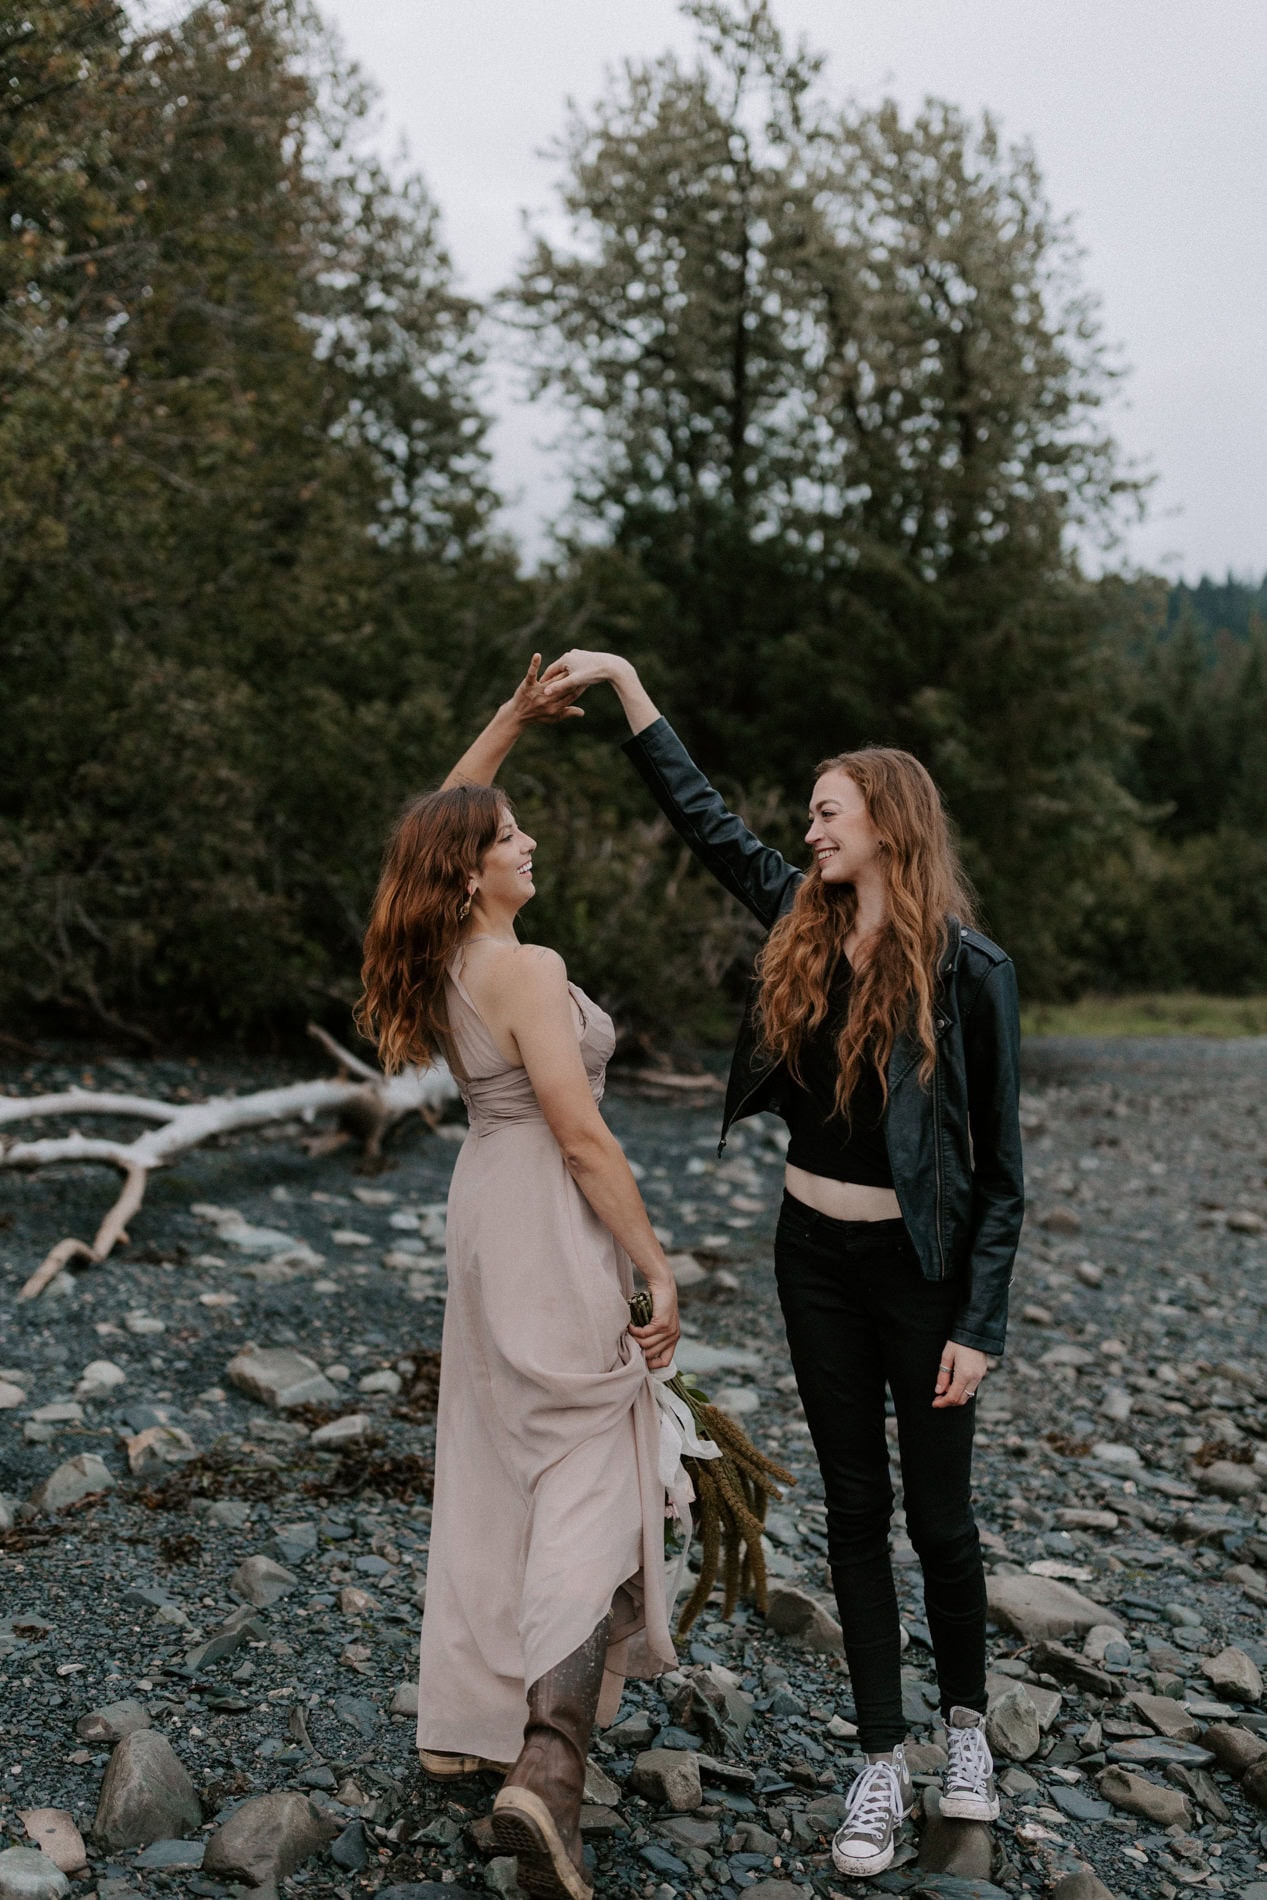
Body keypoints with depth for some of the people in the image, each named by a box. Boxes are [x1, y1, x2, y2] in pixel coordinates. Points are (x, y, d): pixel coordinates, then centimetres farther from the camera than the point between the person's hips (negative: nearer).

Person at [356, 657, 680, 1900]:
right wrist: (657, 1269, -16)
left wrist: (514, 718, 18)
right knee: (592, 1484, -6)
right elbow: (581, 1132, -22)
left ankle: (467, 1716, 31)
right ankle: (548, 1766, -15)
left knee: (494, 1464, 19)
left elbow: (439, 817, 22)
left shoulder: (440, 958, 4)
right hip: (555, 1225, -9)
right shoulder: (525, 968, -20)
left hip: (486, 1204, 9)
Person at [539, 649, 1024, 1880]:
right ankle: (882, 1759, 25)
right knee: (854, 1510, 12)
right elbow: (699, 812, 8)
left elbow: (998, 1167, -11)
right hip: (815, 1256, 5)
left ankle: (966, 1723, 34)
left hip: (923, 1266, -4)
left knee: (938, 1512, 10)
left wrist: (979, 1324, -13)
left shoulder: (969, 970, -14)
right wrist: (622, 679, 9)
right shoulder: (802, 923, -1)